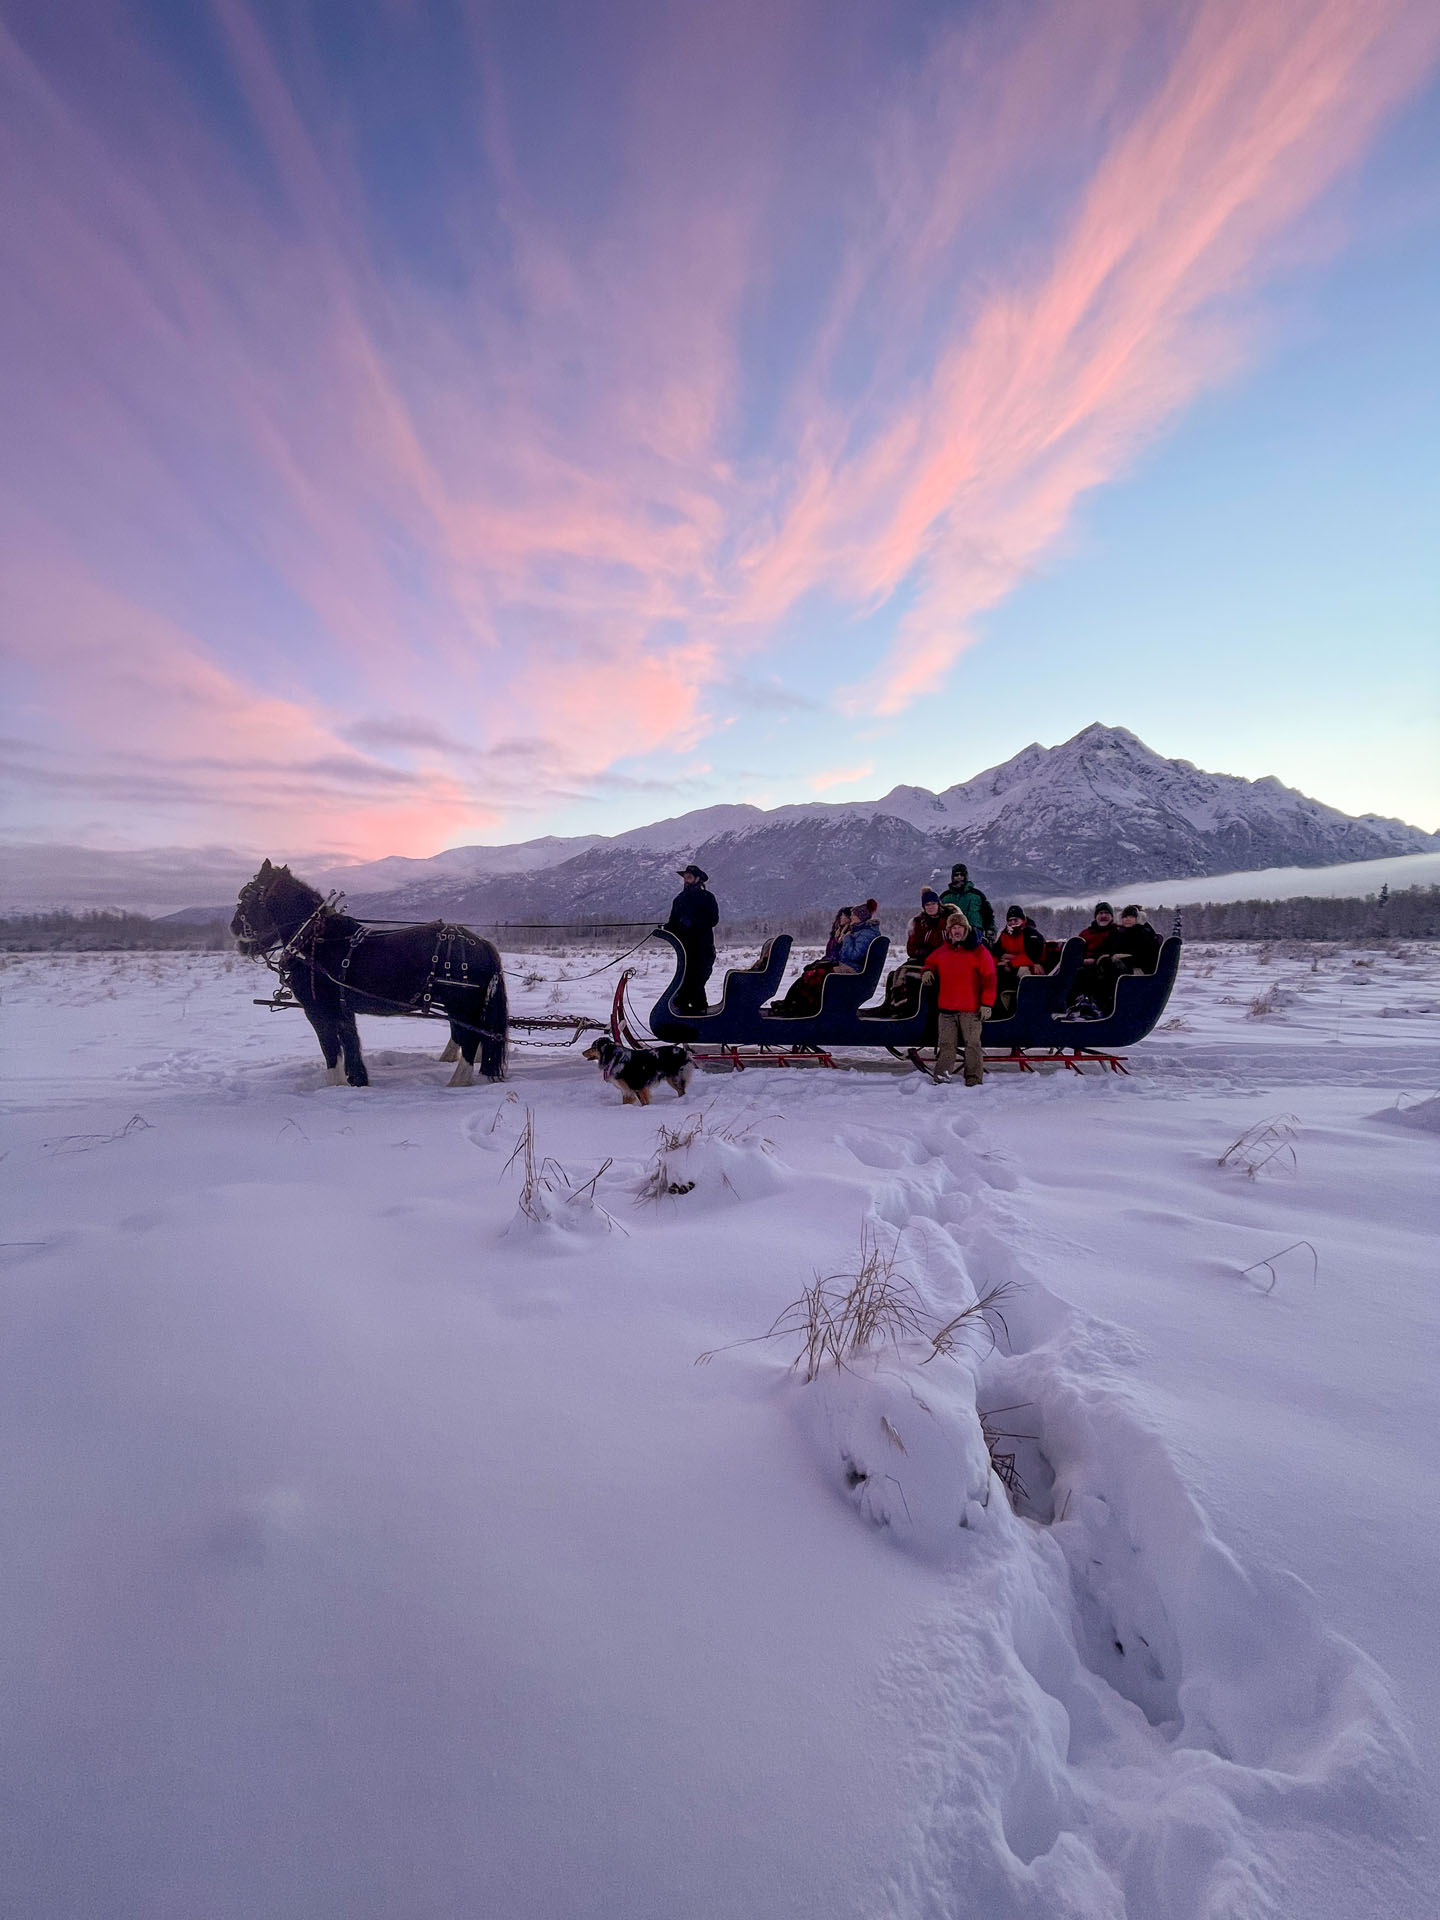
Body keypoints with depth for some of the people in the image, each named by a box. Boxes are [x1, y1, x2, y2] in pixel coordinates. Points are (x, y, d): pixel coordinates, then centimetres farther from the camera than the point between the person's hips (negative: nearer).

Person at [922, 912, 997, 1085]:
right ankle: (941, 1075, 8)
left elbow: (989, 978, -5)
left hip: (971, 1009, -4)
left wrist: (987, 1003, -10)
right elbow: (931, 962, 31)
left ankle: (974, 1079, 8)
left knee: (972, 1044, 2)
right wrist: (927, 971, 5)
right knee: (946, 1043, 6)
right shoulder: (942, 951, 11)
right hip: (947, 1008, 4)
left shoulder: (979, 951, -3)